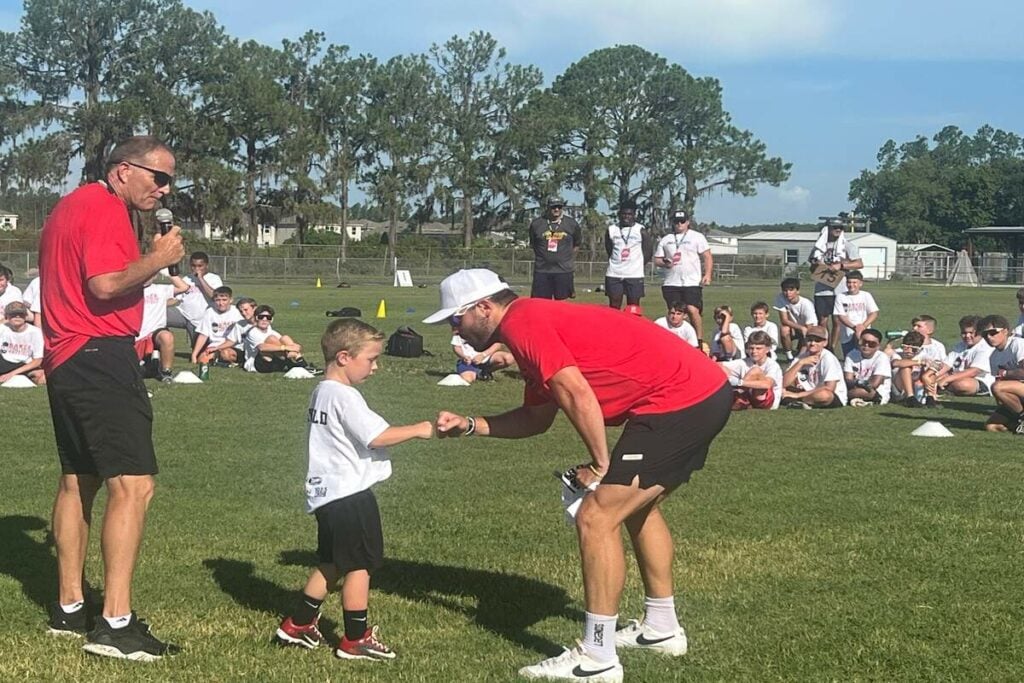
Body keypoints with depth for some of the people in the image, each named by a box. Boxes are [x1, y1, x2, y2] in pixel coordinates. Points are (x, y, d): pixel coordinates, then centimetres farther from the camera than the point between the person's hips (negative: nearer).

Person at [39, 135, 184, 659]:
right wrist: (157, 259, -15)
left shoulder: (71, 205, 21)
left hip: (65, 358, 11)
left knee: (78, 480, 17)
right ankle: (115, 624, -16)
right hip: (100, 356, -11)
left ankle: (69, 608, 24)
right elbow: (105, 285, -24)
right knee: (134, 485, -14)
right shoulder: (106, 208, -11)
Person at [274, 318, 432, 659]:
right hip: (350, 494, -10)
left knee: (331, 563, 19)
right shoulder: (345, 397, -18)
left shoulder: (321, 392, 14)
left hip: (326, 493, 10)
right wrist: (418, 430, -13)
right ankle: (355, 640, 8)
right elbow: (376, 437, -23)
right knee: (360, 565, 0)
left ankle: (298, 625, 25)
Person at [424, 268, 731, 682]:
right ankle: (662, 629, 38)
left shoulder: (521, 323, -11)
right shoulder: (536, 323, 20)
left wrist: (600, 466, -9)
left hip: (679, 401, -11)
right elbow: (537, 417, 25)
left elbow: (578, 396, -19)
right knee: (638, 505, 27)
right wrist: (469, 426, 20)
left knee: (596, 518, -8)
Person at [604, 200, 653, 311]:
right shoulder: (611, 229, 6)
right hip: (614, 274, 2)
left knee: (633, 307, 2)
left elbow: (648, 251, 4)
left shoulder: (641, 230, -1)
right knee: (614, 306, 1)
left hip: (634, 275, -2)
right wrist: (616, 262, 12)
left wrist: (638, 265, 4)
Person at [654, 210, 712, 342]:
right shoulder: (666, 239, 15)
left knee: (693, 311, -18)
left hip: (692, 283, -4)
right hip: (671, 284, 4)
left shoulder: (697, 237, 6)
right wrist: (665, 263, -8)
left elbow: (707, 257, 2)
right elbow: (656, 260, 14)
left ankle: (699, 341, -10)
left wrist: (707, 274, -12)